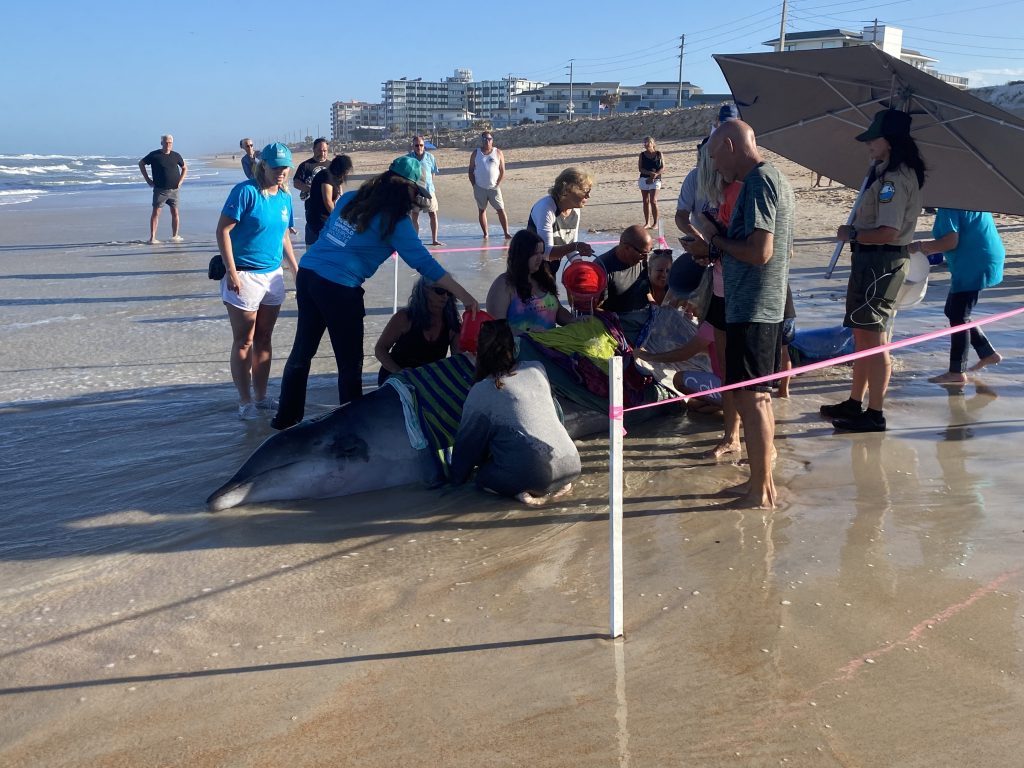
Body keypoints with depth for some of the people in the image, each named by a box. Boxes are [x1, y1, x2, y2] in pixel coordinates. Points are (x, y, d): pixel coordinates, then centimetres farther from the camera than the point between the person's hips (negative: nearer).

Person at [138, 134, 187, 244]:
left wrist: (180, 181, 8)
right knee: (156, 212, -5)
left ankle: (175, 236, 15)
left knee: (175, 213, 4)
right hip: (160, 189, -3)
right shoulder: (154, 155, -2)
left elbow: (185, 168, 21)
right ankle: (152, 237, -6)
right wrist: (147, 179, 3)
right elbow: (141, 163, 8)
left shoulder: (176, 156, 6)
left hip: (173, 190, 3)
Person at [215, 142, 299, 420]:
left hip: (273, 275, 6)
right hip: (244, 276, -6)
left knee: (264, 339, 13)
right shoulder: (245, 191, -12)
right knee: (244, 342, 1)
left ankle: (261, 396, 23)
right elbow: (222, 231, -14)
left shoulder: (284, 197, 9)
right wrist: (231, 272, -19)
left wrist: (296, 269, 17)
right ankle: (245, 401, 10)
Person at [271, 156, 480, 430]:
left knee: (302, 351, 18)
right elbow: (424, 262, -10)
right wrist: (464, 296, -9)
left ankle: (287, 417, 29)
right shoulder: (394, 222, -6)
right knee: (350, 363, 6)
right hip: (339, 290, -7)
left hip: (307, 274, 7)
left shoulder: (350, 199, 12)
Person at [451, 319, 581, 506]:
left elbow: (468, 442, 9)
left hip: (536, 476, -5)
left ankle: (527, 492, -3)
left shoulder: (480, 392, -2)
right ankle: (556, 486, 11)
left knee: (485, 473, 21)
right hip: (571, 467, 5)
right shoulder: (537, 369, 8)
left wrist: (457, 479, 25)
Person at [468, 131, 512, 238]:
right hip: (480, 188, 1)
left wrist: (498, 184, -6)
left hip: (494, 187, -1)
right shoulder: (476, 153, 6)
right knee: (482, 210, 5)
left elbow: (502, 171, 4)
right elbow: (471, 170, 7)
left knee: (501, 210, -4)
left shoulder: (498, 153, 4)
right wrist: (474, 185, -1)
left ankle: (506, 233, 0)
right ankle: (485, 234, 13)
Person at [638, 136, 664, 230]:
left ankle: (655, 223, -7)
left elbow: (663, 167, 0)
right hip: (644, 179, 3)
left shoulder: (658, 154, 2)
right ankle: (647, 223, 11)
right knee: (646, 201, 5)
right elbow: (640, 168, -1)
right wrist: (650, 173, -16)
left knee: (653, 201, -11)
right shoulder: (642, 155, 6)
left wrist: (655, 175, -16)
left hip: (655, 180, -3)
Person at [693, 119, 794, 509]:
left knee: (751, 398, -5)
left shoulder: (758, 182, -16)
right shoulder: (774, 178, 15)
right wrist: (720, 242, 15)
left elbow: (760, 252, -24)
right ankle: (763, 480, 27)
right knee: (759, 396, 17)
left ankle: (761, 490, 2)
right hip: (768, 305, 10)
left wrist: (715, 238, -9)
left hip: (752, 308, -10)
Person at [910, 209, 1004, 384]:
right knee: (952, 311, 18)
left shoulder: (948, 207, -16)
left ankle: (957, 372, 2)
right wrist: (928, 249, 16)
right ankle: (988, 353, 23)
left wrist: (920, 246, -9)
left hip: (975, 265, -10)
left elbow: (950, 242, -22)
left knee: (958, 317, -4)